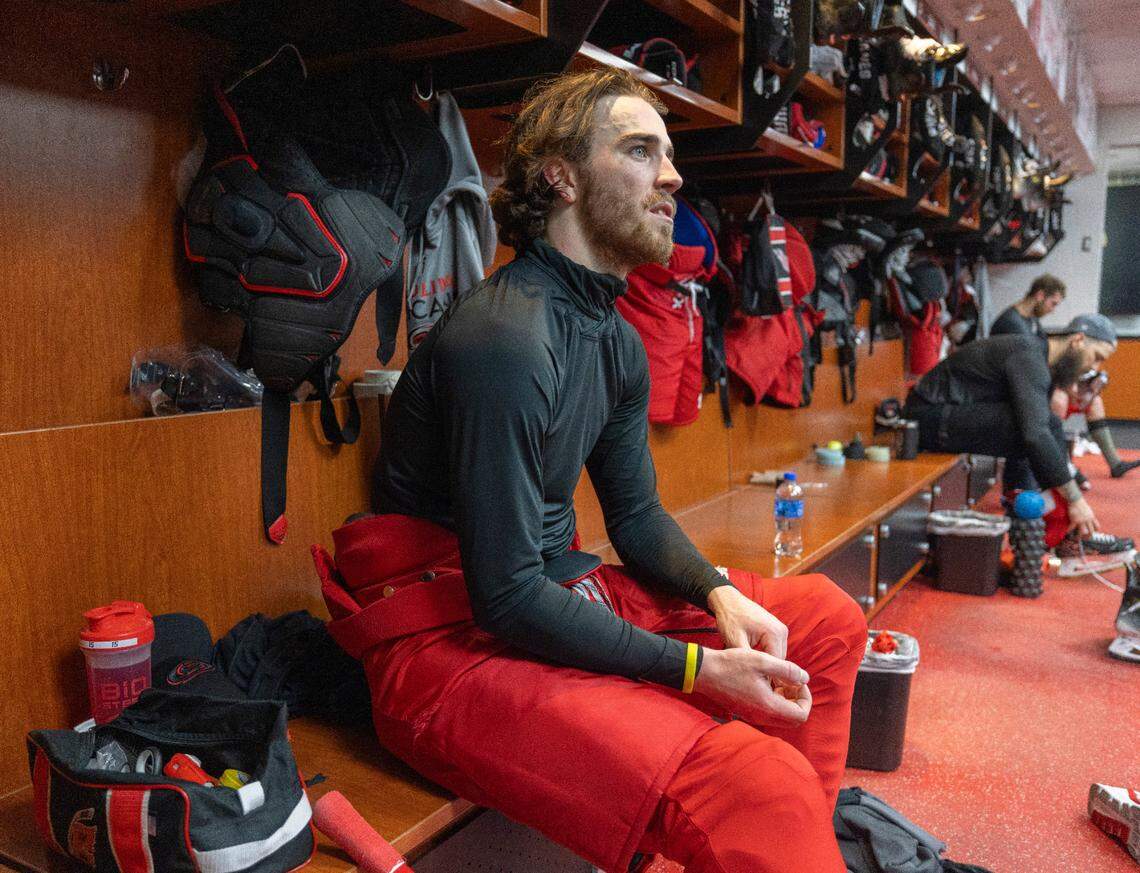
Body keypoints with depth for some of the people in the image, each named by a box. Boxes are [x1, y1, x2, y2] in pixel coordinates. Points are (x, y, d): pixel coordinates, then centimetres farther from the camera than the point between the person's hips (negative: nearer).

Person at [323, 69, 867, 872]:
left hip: (552, 592, 9)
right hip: (449, 641, -9)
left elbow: (637, 515, 15)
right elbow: (506, 600, -21)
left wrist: (720, 593, -4)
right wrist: (700, 670, -16)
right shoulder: (506, 337, -20)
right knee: (755, 787, -30)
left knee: (827, 618, 11)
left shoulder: (619, 342, 9)